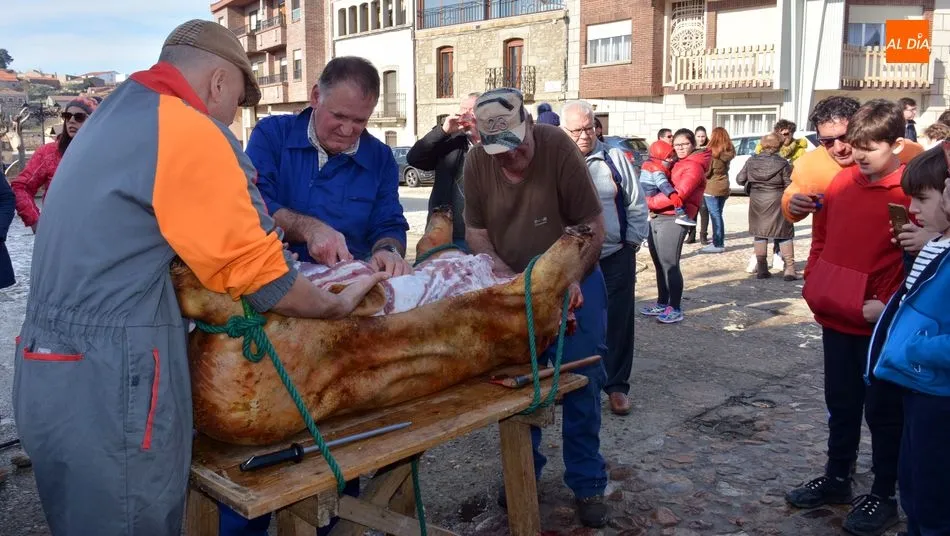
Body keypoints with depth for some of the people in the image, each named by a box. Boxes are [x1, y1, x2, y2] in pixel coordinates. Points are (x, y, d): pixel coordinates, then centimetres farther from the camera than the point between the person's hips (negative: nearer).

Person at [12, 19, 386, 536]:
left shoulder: (109, 119, 16)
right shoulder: (187, 130, -14)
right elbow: (257, 271, -14)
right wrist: (337, 304, 2)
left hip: (52, 372, 10)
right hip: (108, 387, -10)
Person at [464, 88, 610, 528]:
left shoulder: (558, 146, -21)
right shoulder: (477, 161, -12)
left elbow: (593, 225, -16)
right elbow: (476, 233, -3)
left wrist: (569, 278, -23)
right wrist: (505, 276, -18)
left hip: (572, 282, -2)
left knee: (581, 385, 1)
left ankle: (587, 483, 17)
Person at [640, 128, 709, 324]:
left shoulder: (694, 166, -5)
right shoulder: (674, 164, 22)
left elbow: (679, 193, -17)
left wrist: (649, 202, -12)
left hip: (674, 220, -8)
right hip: (657, 218, 8)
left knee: (670, 265, -8)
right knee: (659, 264, 12)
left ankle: (675, 309, 0)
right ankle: (662, 304, 22)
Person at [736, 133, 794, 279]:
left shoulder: (752, 160, -2)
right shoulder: (783, 163, -11)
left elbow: (740, 179, 3)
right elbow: (789, 185, -11)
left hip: (757, 201, 3)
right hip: (777, 201, -2)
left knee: (759, 234, 11)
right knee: (784, 235, 7)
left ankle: (761, 269, 11)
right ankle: (789, 269, 5)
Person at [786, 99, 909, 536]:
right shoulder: (842, 182, 4)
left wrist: (888, 307, -18)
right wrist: (814, 284, 7)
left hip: (880, 324, -5)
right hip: (835, 316, 6)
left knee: (882, 410, 10)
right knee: (841, 403, 19)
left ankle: (884, 496, 26)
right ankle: (836, 479, 36)